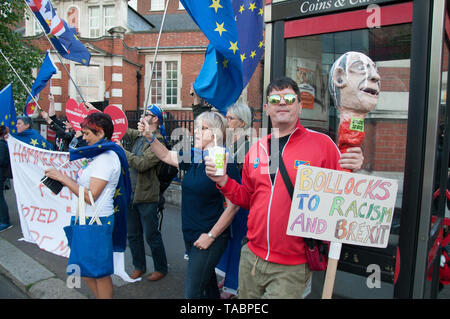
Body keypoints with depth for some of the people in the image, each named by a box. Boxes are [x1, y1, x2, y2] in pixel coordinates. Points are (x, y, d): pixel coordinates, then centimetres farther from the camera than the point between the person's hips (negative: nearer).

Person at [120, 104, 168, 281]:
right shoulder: (138, 135, 10)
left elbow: (142, 164, -23)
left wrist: (122, 150, -18)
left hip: (147, 196, -8)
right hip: (132, 192, 8)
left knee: (151, 235, 4)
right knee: (133, 234, 16)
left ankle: (161, 268, 23)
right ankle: (139, 266, 33)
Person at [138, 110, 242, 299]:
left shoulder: (224, 163, -18)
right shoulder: (194, 158, 4)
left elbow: (233, 205, -19)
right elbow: (166, 156, 17)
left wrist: (211, 236, -17)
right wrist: (150, 136, 2)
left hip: (209, 238, -7)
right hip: (190, 235, 7)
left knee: (192, 292, -1)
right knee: (207, 284, 24)